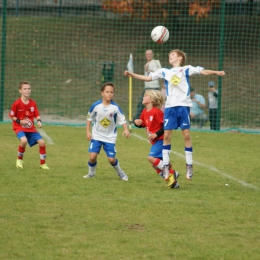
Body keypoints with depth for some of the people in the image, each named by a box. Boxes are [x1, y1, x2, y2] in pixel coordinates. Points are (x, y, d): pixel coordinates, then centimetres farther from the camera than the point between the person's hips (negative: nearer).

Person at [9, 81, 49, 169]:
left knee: (42, 142, -8)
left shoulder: (33, 103, 0)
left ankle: (42, 163, 9)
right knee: (24, 140, -33)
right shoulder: (17, 103, -13)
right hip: (19, 127, -5)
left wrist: (39, 121, -13)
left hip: (31, 128, 5)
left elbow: (37, 115, 8)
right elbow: (11, 116, -4)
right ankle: (19, 160, -7)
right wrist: (20, 121, -18)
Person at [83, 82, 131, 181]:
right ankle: (91, 173, 15)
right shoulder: (96, 106, -12)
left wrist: (126, 130, -23)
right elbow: (89, 118, 3)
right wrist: (88, 132, 0)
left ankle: (120, 172, 24)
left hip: (110, 137, -1)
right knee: (93, 156, -13)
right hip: (96, 135, 1)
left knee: (111, 159, -6)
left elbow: (122, 119, -6)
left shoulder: (115, 108, -14)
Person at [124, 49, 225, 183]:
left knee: (186, 134, -3)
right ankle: (166, 166, 8)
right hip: (170, 106, 3)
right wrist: (132, 75, 14)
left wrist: (215, 72, -21)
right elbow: (148, 78, 20)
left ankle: (189, 166, 5)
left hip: (183, 105, -3)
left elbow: (202, 71, -6)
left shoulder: (185, 69, 5)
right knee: (167, 135, 0)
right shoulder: (164, 72, 16)